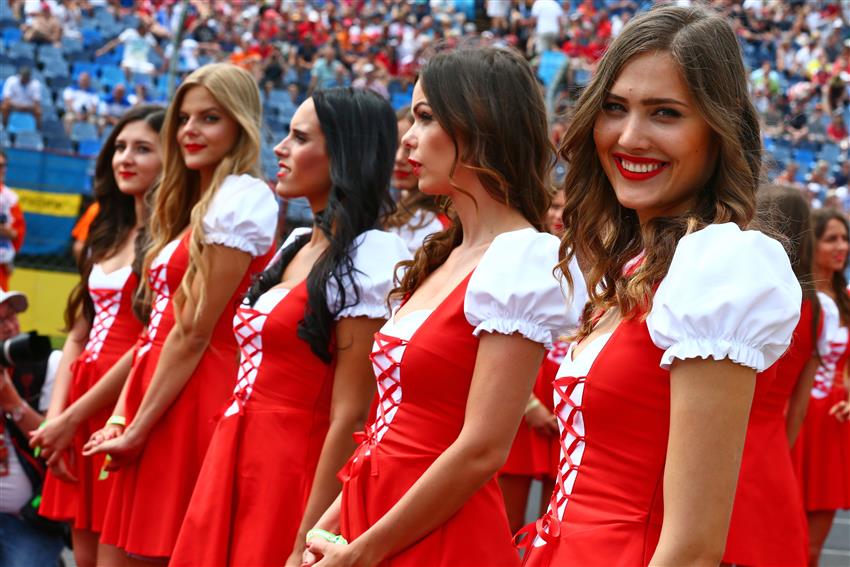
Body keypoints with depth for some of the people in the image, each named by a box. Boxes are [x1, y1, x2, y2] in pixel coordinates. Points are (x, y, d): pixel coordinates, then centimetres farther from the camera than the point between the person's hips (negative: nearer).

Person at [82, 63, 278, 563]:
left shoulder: (241, 199, -11)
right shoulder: (198, 205, 18)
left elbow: (194, 332, -14)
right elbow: (158, 325, 14)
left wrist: (137, 429, -11)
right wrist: (121, 417, 6)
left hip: (194, 403, -9)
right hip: (156, 399, 9)